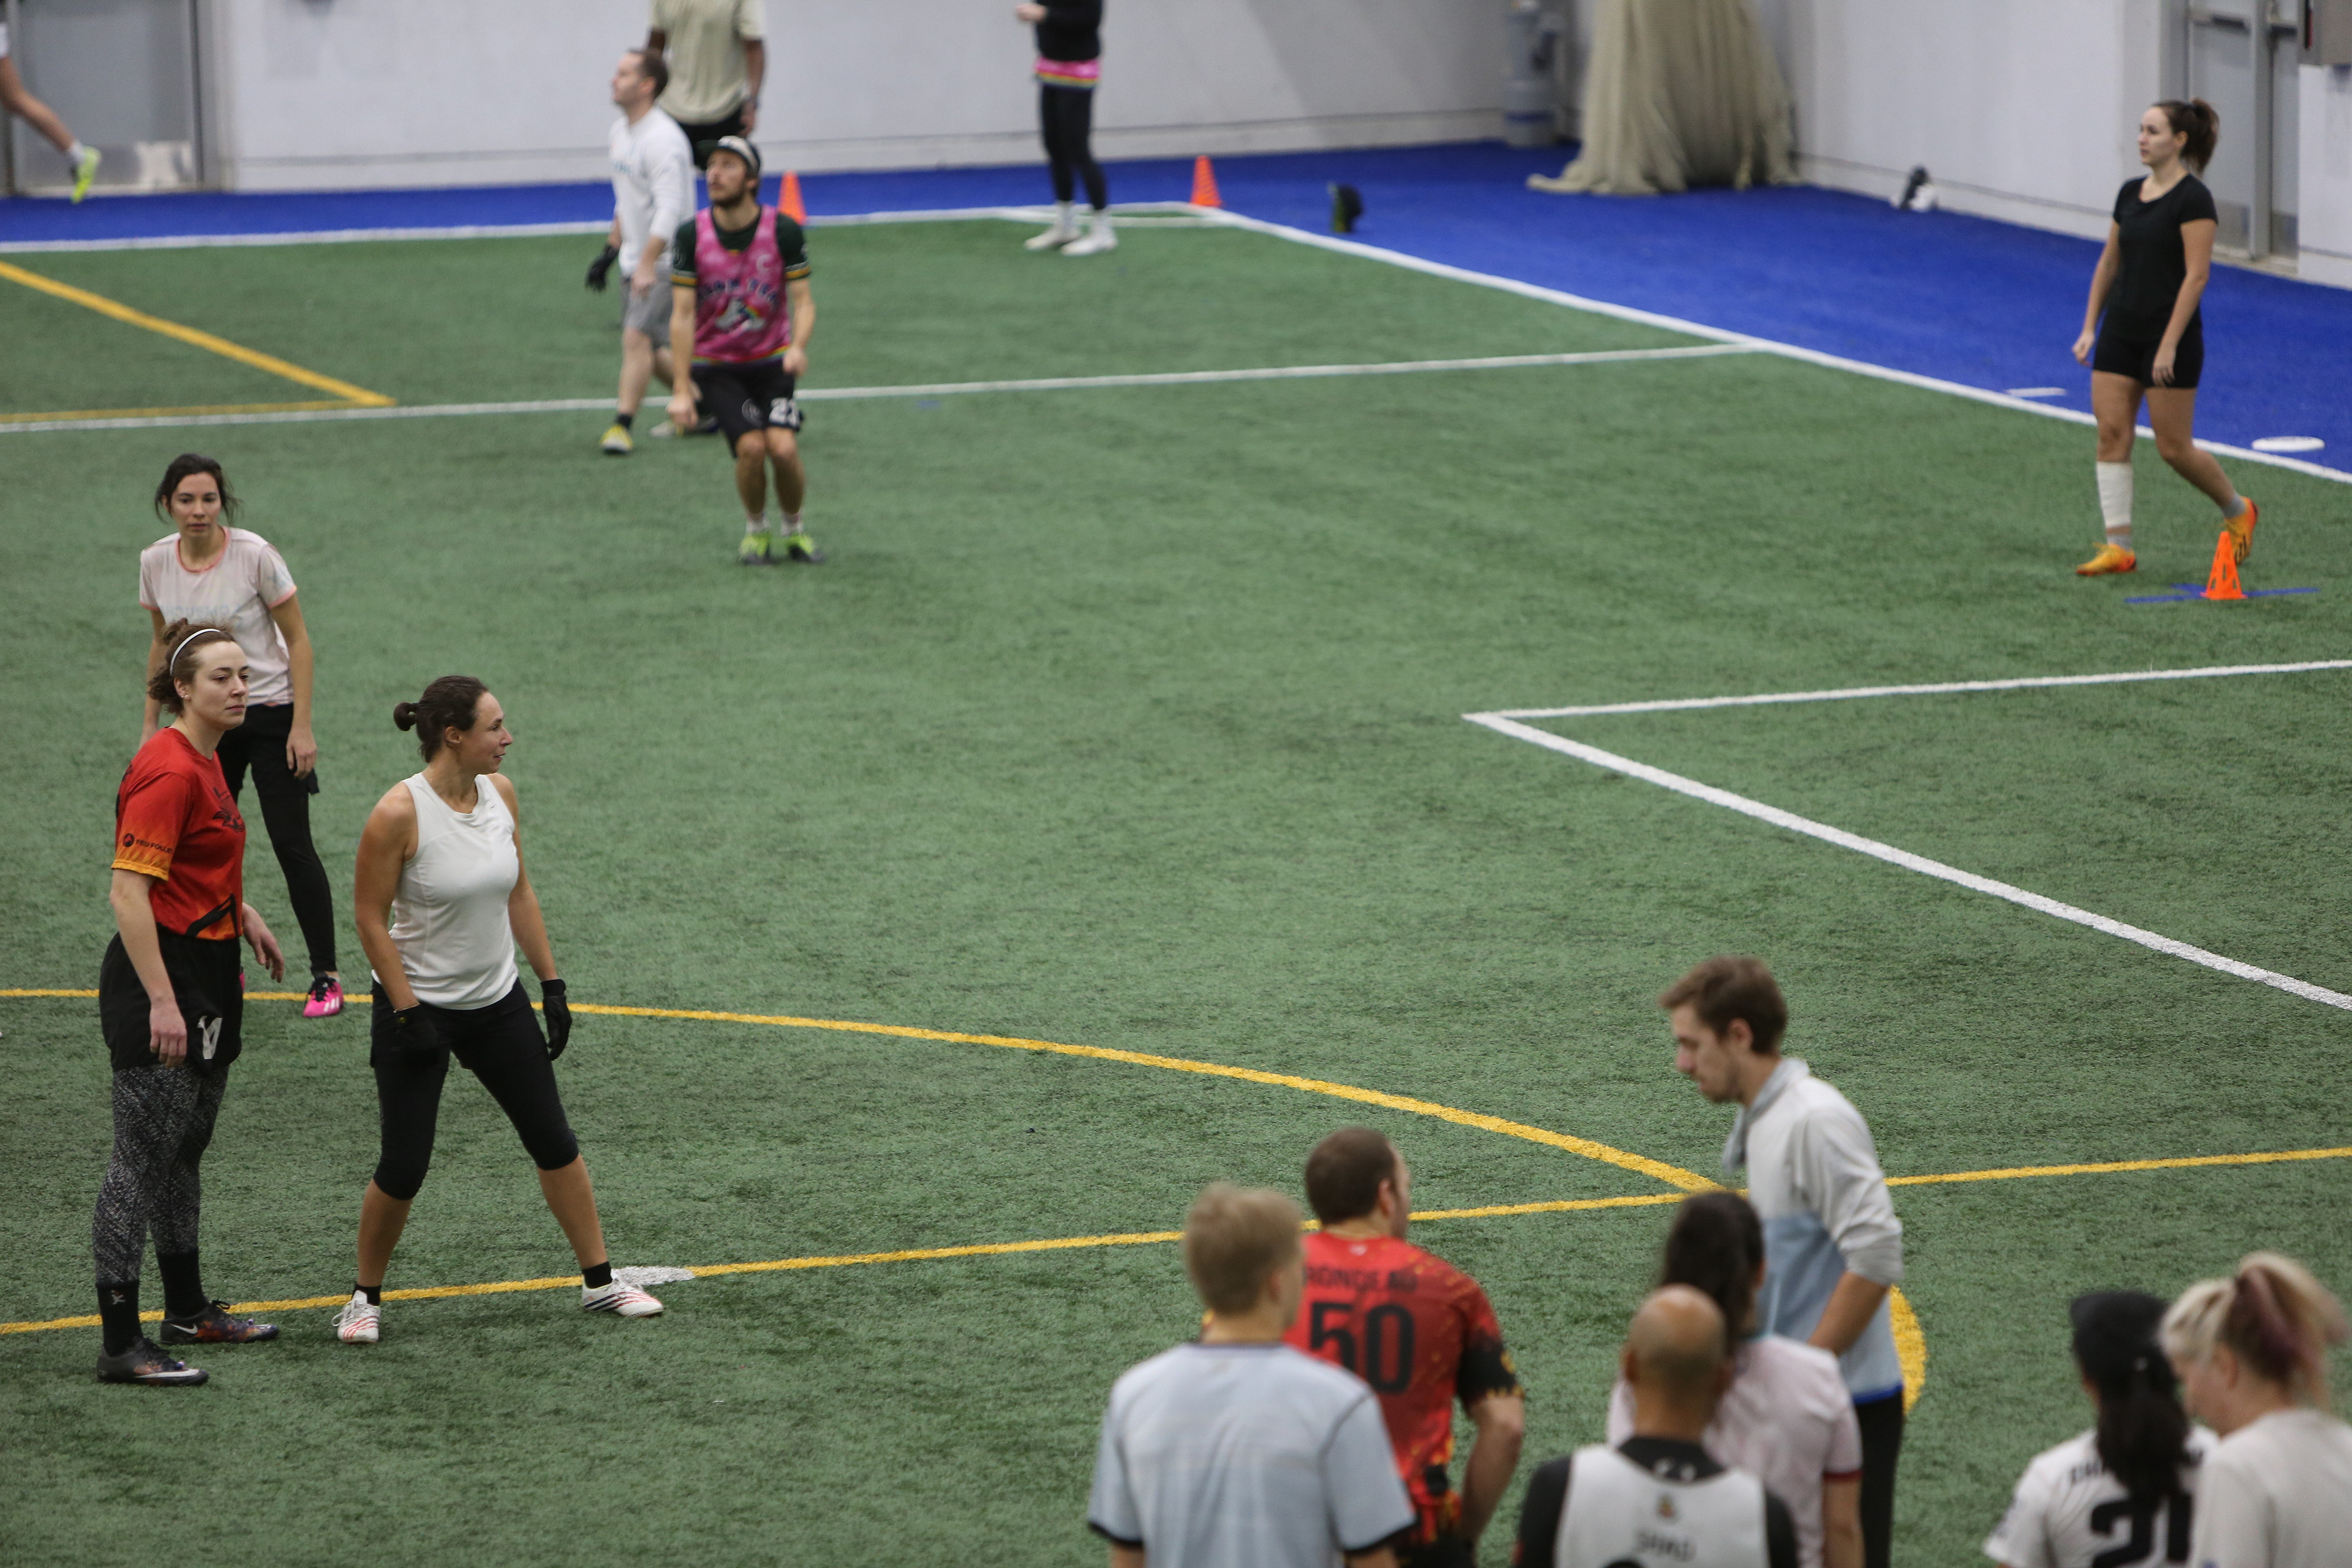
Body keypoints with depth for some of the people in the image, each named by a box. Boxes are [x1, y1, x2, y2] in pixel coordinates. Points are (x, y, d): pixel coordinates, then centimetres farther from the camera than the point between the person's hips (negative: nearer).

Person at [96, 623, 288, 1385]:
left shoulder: (204, 759, 10)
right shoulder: (168, 770, -20)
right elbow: (129, 894, -25)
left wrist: (245, 915, 29)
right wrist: (162, 1002, -26)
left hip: (206, 977, 10)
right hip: (160, 974, -10)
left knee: (185, 1150, 20)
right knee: (144, 1157, -8)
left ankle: (187, 1309, 33)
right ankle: (120, 1344, -7)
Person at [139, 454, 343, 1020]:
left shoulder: (255, 555, -16)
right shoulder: (155, 563, -3)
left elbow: (297, 640, -10)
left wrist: (302, 726, -14)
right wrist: (151, 723, 12)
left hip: (269, 713, -4)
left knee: (292, 846, -7)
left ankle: (326, 978, 0)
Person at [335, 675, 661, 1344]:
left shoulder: (500, 793, -1)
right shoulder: (400, 812, -20)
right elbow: (370, 918, -15)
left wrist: (551, 984, 8)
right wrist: (408, 1013, -17)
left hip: (497, 1002, 6)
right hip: (420, 1005, -6)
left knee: (555, 1142, 10)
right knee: (404, 1168, -3)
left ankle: (599, 1282, 23)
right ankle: (366, 1298, 17)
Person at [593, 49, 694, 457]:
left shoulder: (662, 140, -20)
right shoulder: (620, 132, 11)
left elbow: (669, 210, -26)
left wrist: (647, 265, -32)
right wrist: (611, 250, 20)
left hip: (665, 261, -9)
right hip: (639, 260, 9)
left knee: (637, 336, -18)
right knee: (651, 350, 12)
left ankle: (622, 427, -19)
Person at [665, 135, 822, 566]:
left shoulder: (784, 231, -10)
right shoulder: (692, 236, -10)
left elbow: (803, 300, -7)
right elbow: (682, 315, -9)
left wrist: (798, 347, -28)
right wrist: (681, 389, -14)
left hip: (772, 363, 0)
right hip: (714, 365, 0)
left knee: (783, 447, -19)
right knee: (751, 446, -21)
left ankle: (794, 531, 8)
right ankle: (755, 531, 7)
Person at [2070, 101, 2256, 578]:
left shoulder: (2193, 198, -13)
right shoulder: (2130, 194, 10)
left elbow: (2197, 274, -17)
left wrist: (2169, 345, -21)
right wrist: (2090, 328, 10)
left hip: (2172, 336, -7)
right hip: (2120, 334, 7)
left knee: (2174, 447, 0)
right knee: (2112, 436, -2)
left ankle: (2238, 511, 24)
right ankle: (2119, 547, 0)